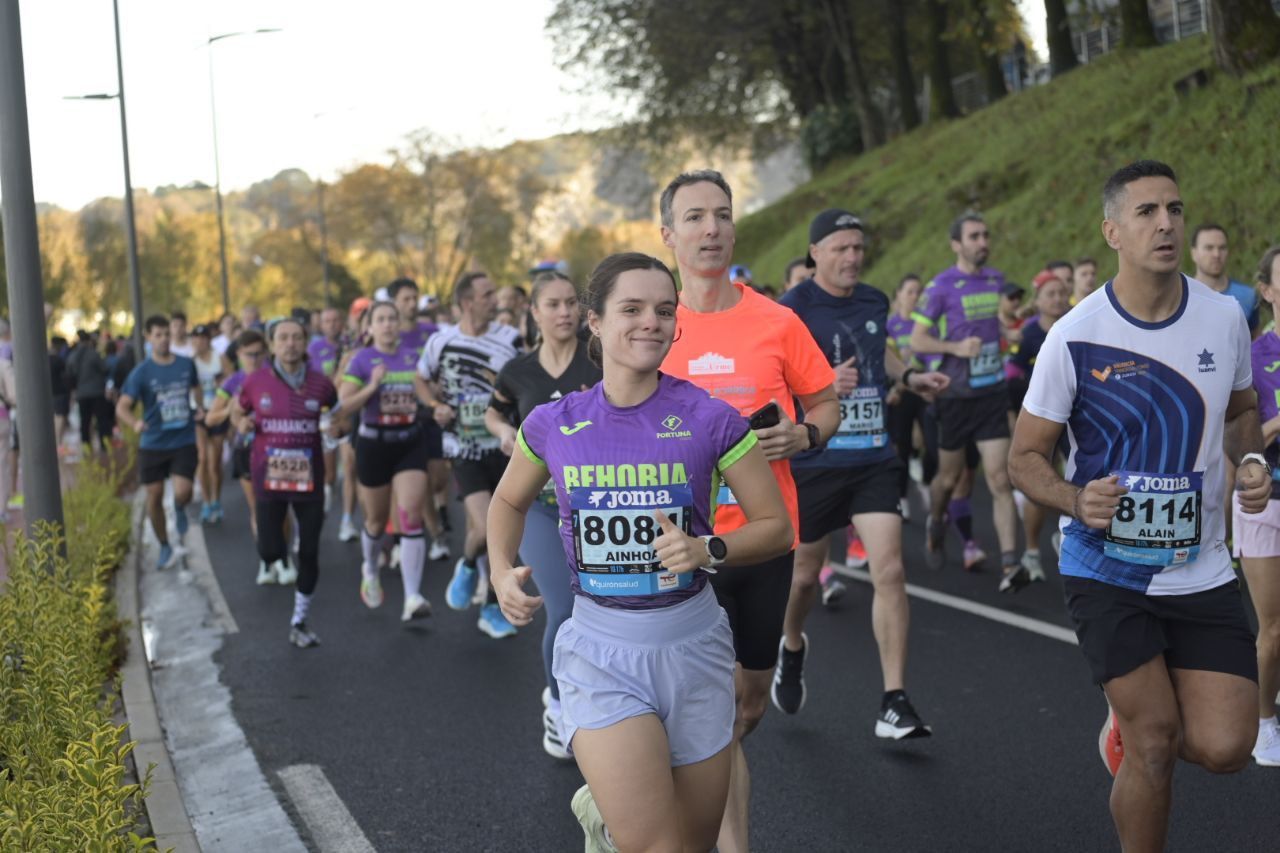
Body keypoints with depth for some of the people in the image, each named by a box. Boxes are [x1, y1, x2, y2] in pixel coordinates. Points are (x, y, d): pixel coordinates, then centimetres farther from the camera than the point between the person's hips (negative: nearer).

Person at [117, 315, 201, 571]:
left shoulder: (186, 364, 2)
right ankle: (165, 547, 25)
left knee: (182, 492, -17)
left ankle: (179, 510, 21)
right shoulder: (141, 372, -6)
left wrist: (199, 408, 3)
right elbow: (122, 407, -8)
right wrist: (135, 423, -29)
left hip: (184, 441, 0)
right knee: (154, 496, 5)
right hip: (153, 444, 0)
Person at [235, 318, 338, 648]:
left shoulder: (320, 383, -3)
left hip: (309, 478, 1)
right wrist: (244, 424, -7)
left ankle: (299, 623, 20)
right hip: (269, 476, -1)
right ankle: (278, 557, 37)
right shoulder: (256, 381, -4)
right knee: (270, 552, -4)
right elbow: (239, 412, 13)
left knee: (309, 553, 2)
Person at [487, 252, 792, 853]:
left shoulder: (710, 419, -8)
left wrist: (708, 550, -19)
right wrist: (502, 572, -1)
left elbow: (775, 526, -1)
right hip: (600, 648, -1)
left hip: (692, 643, 1)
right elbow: (509, 501, 17)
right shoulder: (553, 425, -3)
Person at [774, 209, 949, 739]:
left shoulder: (874, 302, 8)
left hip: (873, 459, 4)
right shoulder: (793, 309, -10)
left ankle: (894, 705, -4)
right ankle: (792, 648, 46)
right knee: (805, 573, 12)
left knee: (889, 571, -9)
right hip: (812, 461, -3)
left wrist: (908, 377, 12)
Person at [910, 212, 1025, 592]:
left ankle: (1011, 564, -11)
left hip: (993, 392, 3)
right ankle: (936, 526, 43)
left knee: (1000, 479, -7)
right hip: (957, 394, -3)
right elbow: (917, 340, -9)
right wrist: (956, 347, -22)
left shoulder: (996, 279, 7)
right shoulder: (941, 286, -9)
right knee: (950, 476, 13)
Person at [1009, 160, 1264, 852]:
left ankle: (1133, 719, 30)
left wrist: (1250, 460, -4)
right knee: (1155, 744, -5)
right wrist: (1076, 499, -24)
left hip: (1201, 571, 3)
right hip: (1106, 571, -3)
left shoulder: (1224, 316, 0)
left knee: (1224, 747, -3)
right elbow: (1025, 456, -4)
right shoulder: (1075, 336, -11)